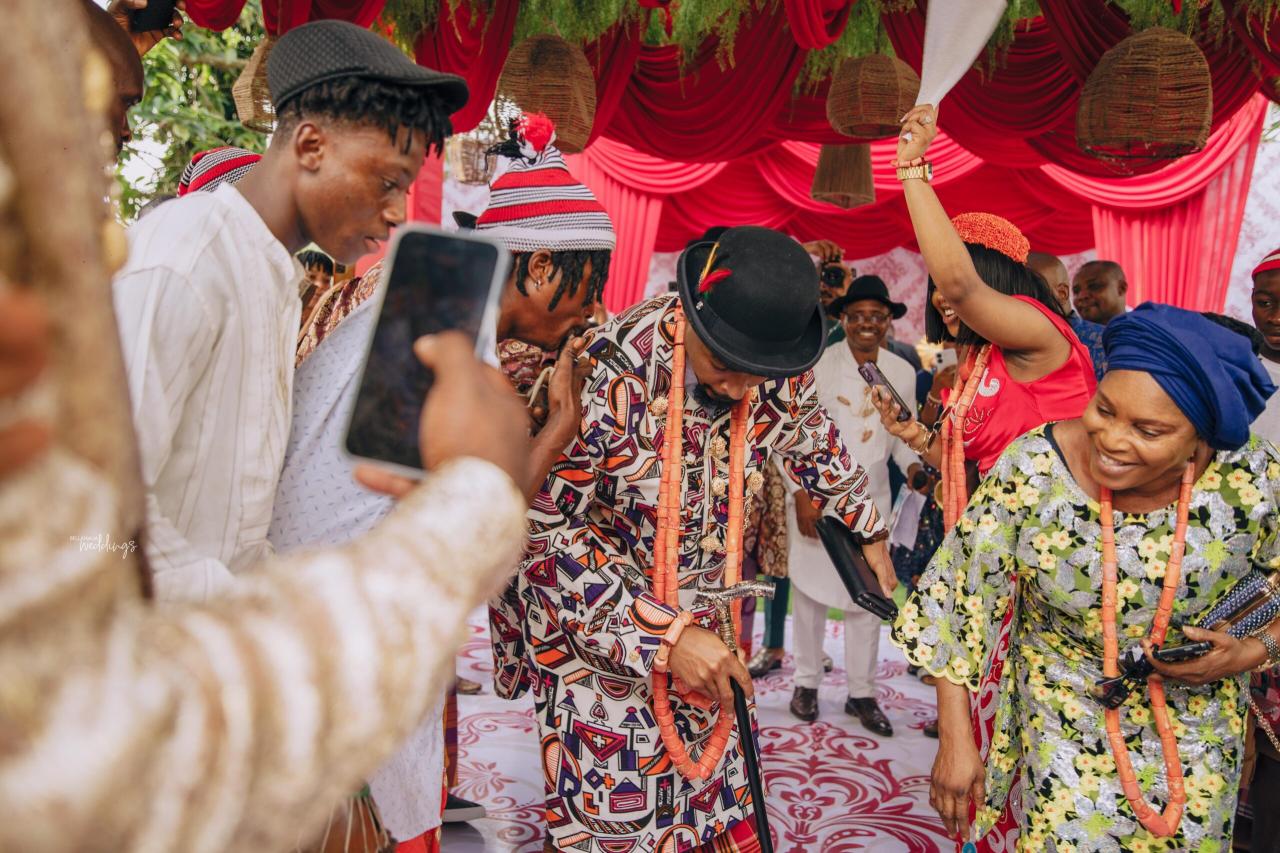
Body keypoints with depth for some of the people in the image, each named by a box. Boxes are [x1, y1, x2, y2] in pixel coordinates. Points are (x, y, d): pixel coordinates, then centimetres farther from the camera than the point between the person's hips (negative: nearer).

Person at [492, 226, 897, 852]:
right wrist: (663, 635, -29)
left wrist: (871, 536, 21)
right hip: (591, 614, -4)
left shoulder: (780, 376, -11)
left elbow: (814, 443, 12)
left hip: (702, 609, 5)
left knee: (705, 764, 13)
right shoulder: (610, 371, -30)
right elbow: (543, 530, -26)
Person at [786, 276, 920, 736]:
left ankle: (861, 692, 19)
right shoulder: (818, 365, -6)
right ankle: (807, 682, 22)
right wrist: (802, 494, -11)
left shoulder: (903, 372, 6)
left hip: (871, 497, 3)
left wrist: (913, 465, -8)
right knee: (810, 587, 5)